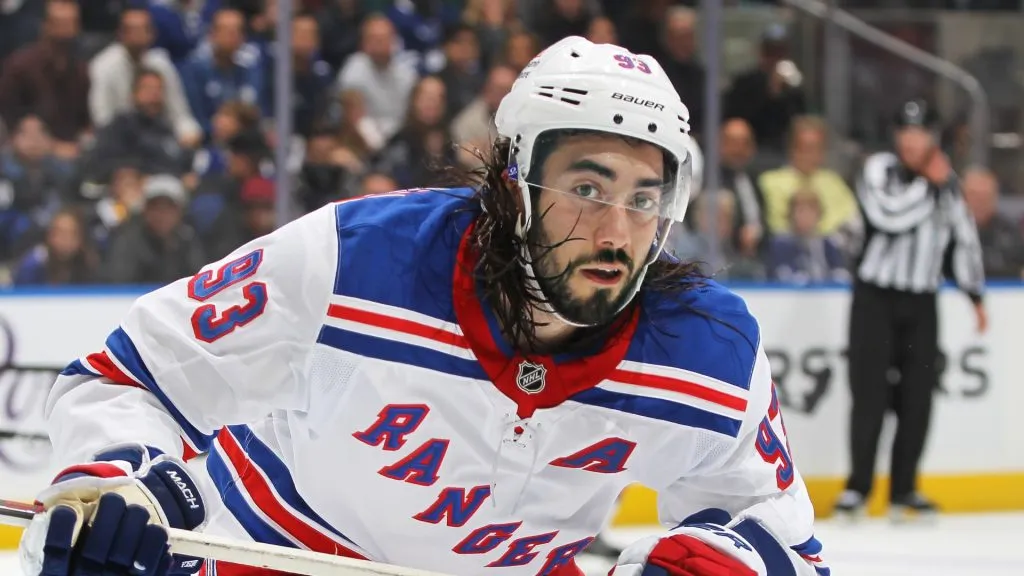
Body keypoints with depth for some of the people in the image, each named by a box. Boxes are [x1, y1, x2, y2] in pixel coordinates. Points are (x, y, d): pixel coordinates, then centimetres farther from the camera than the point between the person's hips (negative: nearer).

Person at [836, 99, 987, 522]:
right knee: (870, 392, -7)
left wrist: (976, 295, 15)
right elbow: (888, 216, -23)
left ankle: (903, 490, 9)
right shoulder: (879, 169, -5)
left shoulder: (947, 182, 10)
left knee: (917, 397, 1)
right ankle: (858, 487, -1)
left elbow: (963, 239, 16)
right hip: (875, 296, -4)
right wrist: (928, 183, -16)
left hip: (921, 301, 4)